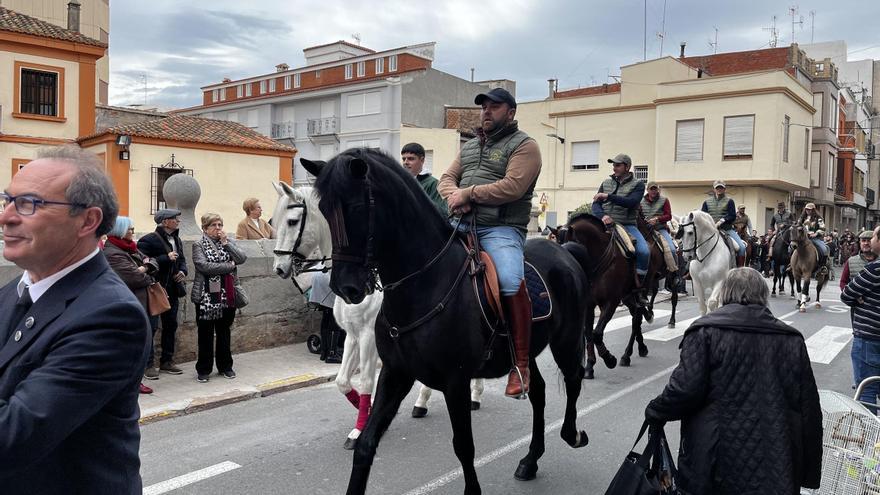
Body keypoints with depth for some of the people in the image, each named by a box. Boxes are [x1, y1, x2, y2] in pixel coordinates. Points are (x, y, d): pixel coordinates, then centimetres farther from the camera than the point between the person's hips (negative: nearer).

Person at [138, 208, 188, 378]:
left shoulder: (176, 240, 12)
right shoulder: (149, 240, -12)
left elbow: (182, 259, 22)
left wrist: (182, 271, 1)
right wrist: (166, 258, -21)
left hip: (172, 289, 8)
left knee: (171, 325, 13)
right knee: (151, 326, -3)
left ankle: (167, 361, 24)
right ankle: (148, 364, 5)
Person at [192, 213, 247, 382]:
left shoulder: (228, 242, 11)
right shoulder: (199, 245, -1)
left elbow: (242, 258, -5)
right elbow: (204, 266, -17)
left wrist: (226, 243, -10)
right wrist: (229, 266, -13)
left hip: (228, 296, 4)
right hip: (206, 297, -4)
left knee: (225, 332, 13)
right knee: (205, 334, 4)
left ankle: (225, 366, 24)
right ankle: (204, 370, 14)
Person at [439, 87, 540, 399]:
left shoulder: (523, 146, 1)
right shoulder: (469, 146, 23)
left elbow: (512, 187, -14)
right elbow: (446, 179, 16)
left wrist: (468, 192, -12)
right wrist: (455, 195, -7)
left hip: (501, 229, -7)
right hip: (462, 225, 7)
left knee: (511, 284, -31)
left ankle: (521, 364, -19)